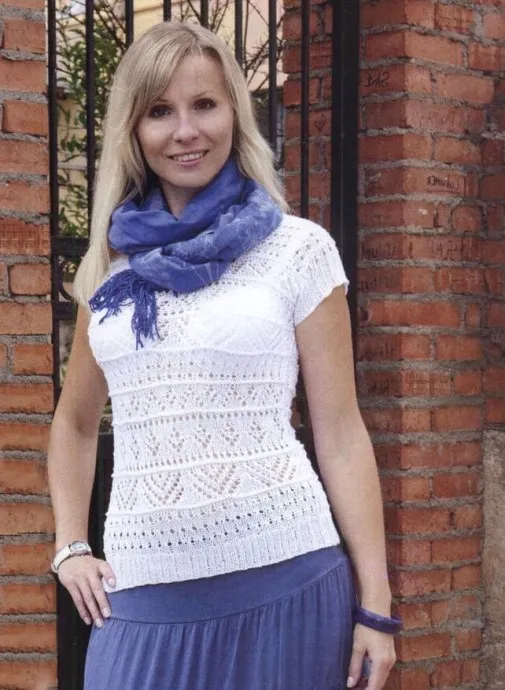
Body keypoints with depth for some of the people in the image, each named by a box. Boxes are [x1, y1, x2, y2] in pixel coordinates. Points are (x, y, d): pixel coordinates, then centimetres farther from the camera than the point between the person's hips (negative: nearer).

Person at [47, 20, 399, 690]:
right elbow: (75, 422, 22)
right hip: (143, 592, 3)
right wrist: (70, 547, 9)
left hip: (282, 581, -3)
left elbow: (340, 432, -1)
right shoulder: (113, 263, 10)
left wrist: (376, 603, -4)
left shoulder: (297, 247, 0)